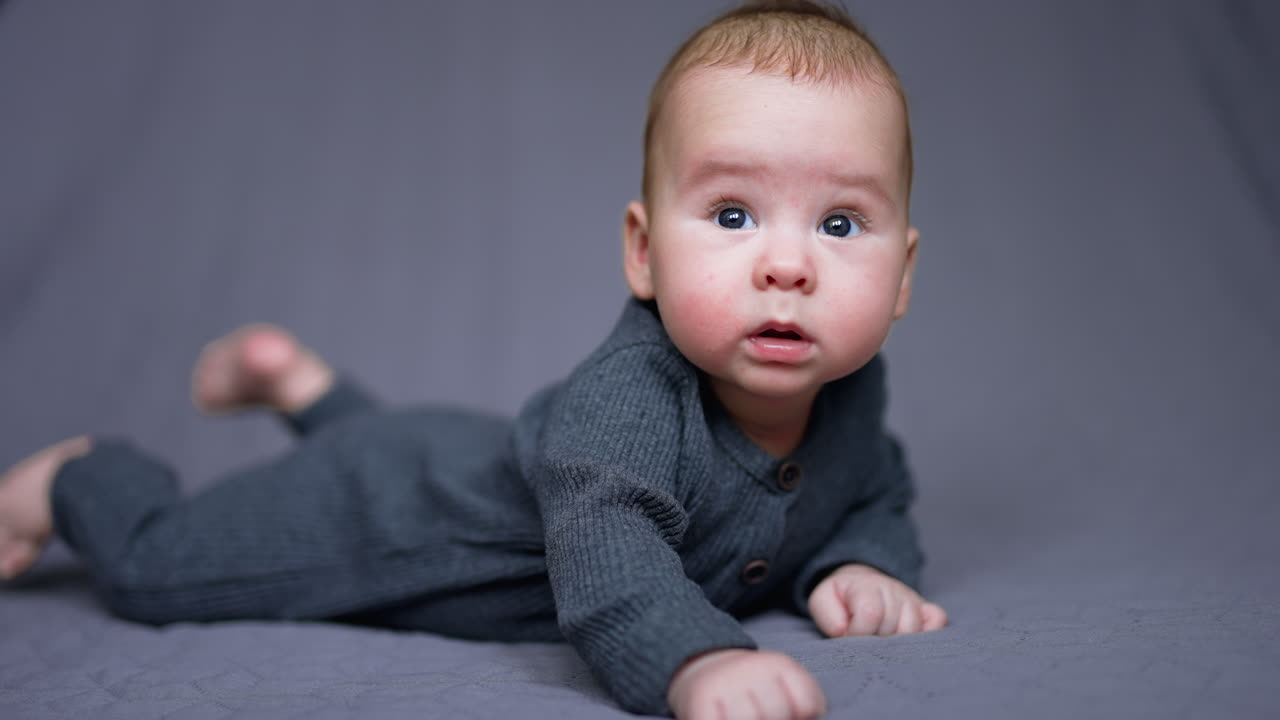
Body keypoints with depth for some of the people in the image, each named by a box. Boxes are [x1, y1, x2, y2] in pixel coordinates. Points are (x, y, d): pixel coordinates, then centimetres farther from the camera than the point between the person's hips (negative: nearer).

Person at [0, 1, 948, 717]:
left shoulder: (852, 394, -17)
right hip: (380, 513, -7)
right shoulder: (630, 397, -43)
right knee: (154, 565, 5)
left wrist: (857, 565, -19)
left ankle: (298, 378, 54)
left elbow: (876, 497, 2)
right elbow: (604, 549, -59)